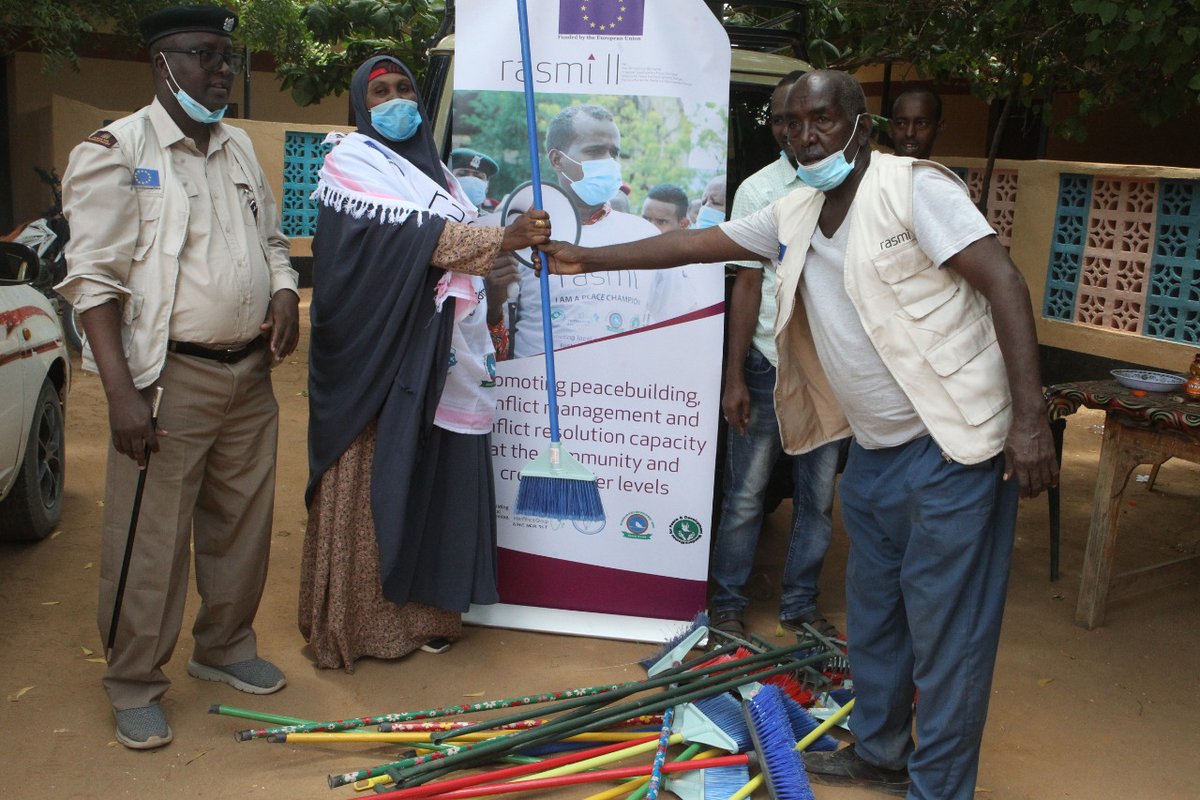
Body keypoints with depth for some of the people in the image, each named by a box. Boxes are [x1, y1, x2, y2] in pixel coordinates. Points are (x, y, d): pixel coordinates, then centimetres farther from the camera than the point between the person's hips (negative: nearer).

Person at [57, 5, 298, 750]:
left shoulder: (239, 146, 13)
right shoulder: (117, 151, -8)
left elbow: (271, 235, 24)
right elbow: (95, 279, -12)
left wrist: (285, 292, 2)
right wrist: (123, 393, -20)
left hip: (250, 373, 7)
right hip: (171, 376, -6)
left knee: (243, 524, 15)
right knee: (152, 540, 0)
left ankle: (225, 647, 34)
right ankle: (136, 686, 17)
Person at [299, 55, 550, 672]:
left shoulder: (432, 169, 20)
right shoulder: (353, 164, -4)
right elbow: (415, 234, -20)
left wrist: (482, 335, 19)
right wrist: (504, 239, -30)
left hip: (439, 355, 6)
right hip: (377, 351, -6)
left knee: (433, 475, 6)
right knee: (374, 480, -1)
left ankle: (420, 607, 18)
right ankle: (361, 618, 10)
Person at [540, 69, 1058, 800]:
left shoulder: (912, 188, -13)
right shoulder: (795, 216, 10)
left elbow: (1004, 282, -18)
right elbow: (697, 242, 16)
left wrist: (1030, 418, -23)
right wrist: (588, 259, 15)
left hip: (952, 446, -8)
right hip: (875, 449, 8)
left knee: (946, 629, 0)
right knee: (872, 616, 20)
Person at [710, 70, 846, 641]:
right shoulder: (758, 191, -1)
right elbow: (749, 283, -4)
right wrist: (734, 377, -9)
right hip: (768, 363, -2)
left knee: (818, 498, 10)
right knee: (746, 495, 4)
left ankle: (800, 606, 24)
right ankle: (728, 603, 19)